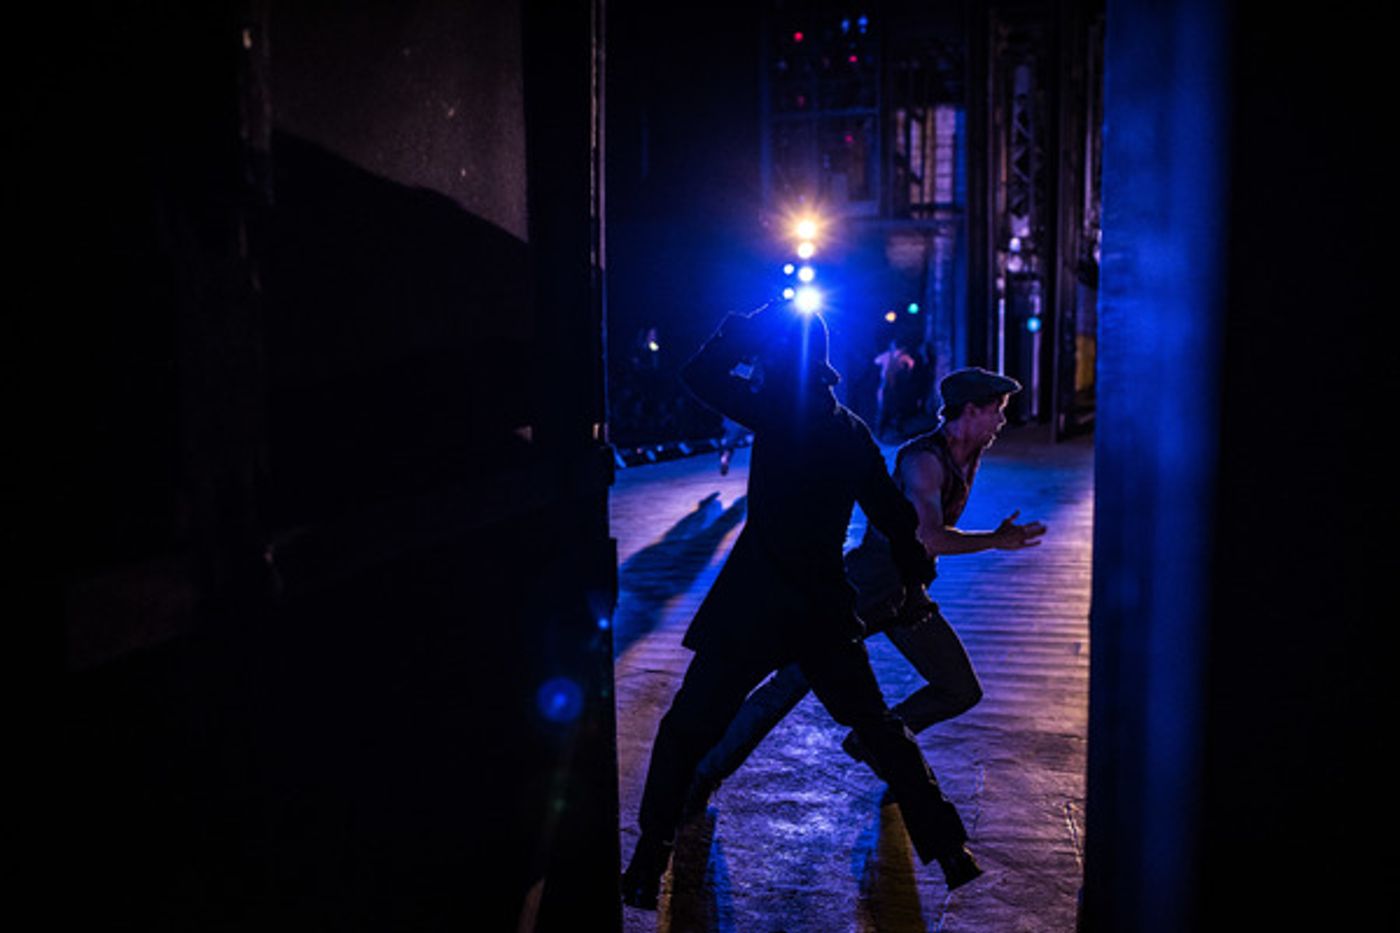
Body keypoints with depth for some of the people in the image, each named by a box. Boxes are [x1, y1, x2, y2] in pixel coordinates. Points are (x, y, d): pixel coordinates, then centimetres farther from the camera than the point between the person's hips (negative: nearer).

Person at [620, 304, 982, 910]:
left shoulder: (778, 412, -11)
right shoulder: (852, 431, 6)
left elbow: (700, 374, -4)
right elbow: (894, 515, 12)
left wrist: (748, 327, 6)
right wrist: (915, 575, 26)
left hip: (756, 603, -5)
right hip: (826, 607, 6)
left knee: (686, 731, 6)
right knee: (879, 730, 20)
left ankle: (649, 863, 5)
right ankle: (948, 851, 22)